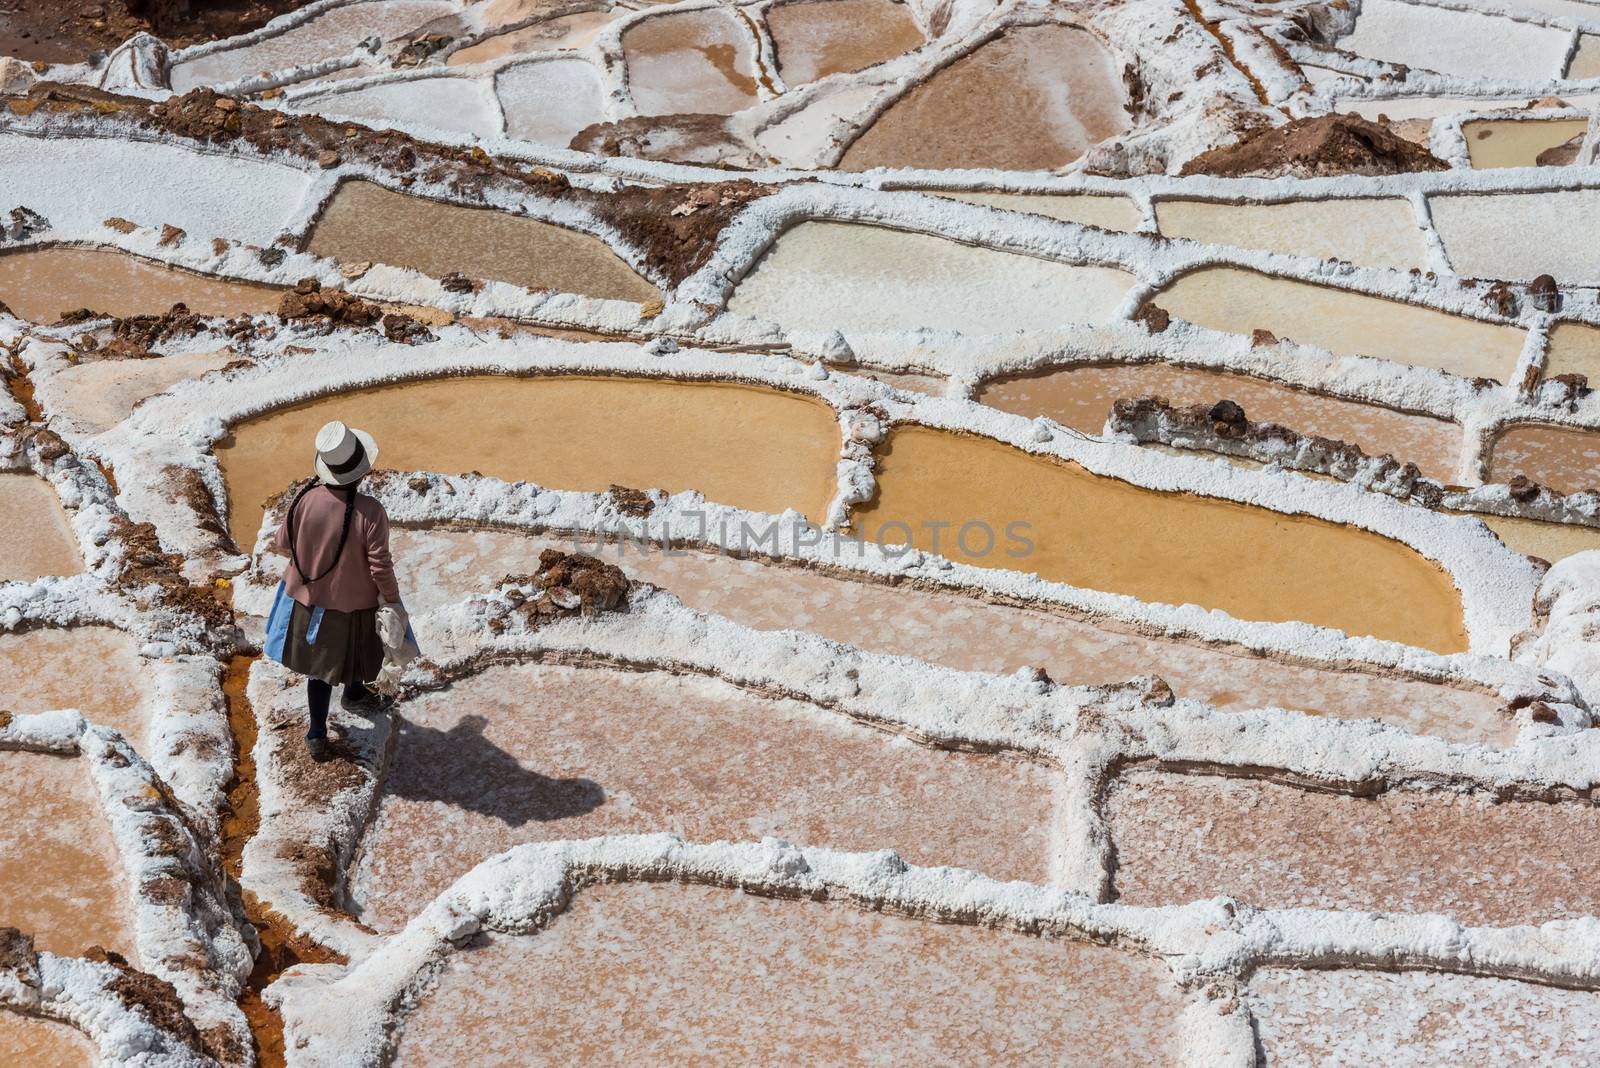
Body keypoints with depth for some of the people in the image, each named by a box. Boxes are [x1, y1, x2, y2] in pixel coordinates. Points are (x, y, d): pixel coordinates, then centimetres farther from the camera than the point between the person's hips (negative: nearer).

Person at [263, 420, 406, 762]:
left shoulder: (305, 499, -20)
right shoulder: (370, 512, -29)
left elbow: (282, 541, -4)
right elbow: (380, 567, -22)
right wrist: (392, 601, -6)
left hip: (309, 598, 3)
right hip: (354, 605, -2)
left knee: (320, 667, 20)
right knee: (354, 653, 29)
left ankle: (317, 734, 26)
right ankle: (354, 694, 57)